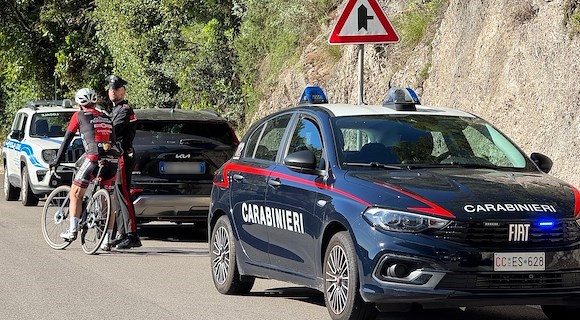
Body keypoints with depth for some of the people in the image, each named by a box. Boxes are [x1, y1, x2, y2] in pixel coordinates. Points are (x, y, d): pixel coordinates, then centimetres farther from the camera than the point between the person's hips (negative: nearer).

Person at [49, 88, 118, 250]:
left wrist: (57, 160, 23)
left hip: (94, 157, -5)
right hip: (112, 158, 5)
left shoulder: (79, 116, 12)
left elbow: (67, 140, 15)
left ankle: (72, 231, -1)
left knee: (76, 194, 8)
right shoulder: (106, 118, 26)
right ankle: (107, 241, 7)